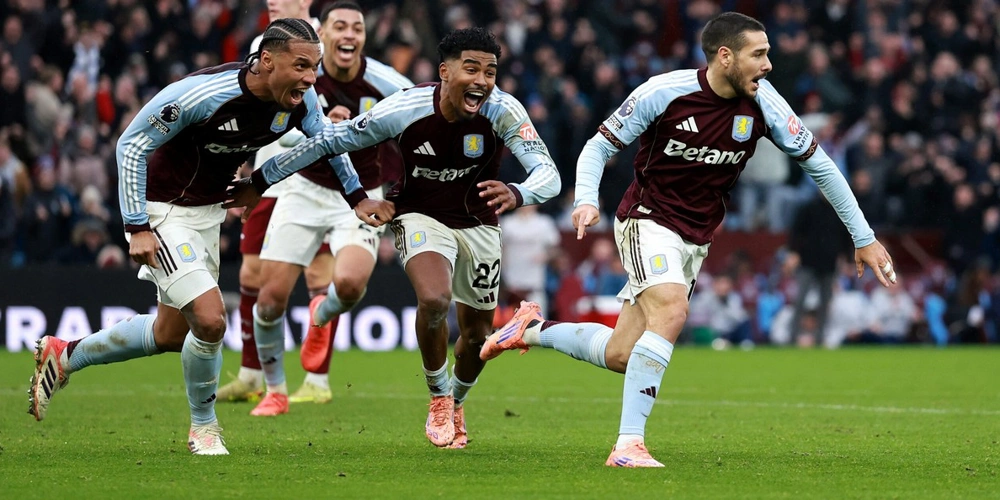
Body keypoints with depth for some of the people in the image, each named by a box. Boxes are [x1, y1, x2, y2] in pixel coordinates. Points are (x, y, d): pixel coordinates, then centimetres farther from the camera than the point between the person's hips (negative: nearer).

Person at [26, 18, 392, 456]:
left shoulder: (299, 100, -13)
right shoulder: (202, 94, -32)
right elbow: (131, 145, -22)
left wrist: (357, 195, 14)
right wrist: (137, 229, -24)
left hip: (208, 212, 8)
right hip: (162, 212, -8)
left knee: (170, 335, 17)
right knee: (210, 320, -19)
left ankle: (65, 357, 37)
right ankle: (203, 427, 5)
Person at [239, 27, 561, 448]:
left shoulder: (503, 111, -25)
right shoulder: (404, 109, -25)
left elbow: (549, 174, -33)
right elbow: (329, 142, -15)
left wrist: (516, 195, -57)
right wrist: (258, 183, -12)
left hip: (478, 223, 2)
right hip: (421, 217, -2)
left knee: (477, 335, 10)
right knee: (433, 299, -30)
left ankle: (457, 403, 44)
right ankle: (439, 397, -3)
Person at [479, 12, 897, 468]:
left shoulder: (762, 103, -8)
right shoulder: (663, 92, -17)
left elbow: (818, 163, 2)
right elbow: (600, 146, -7)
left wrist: (863, 238, 3)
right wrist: (586, 200, -26)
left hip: (695, 241, 5)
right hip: (647, 220, -5)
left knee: (620, 357, 2)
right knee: (671, 309, -31)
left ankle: (533, 329, 30)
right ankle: (628, 444, -28)